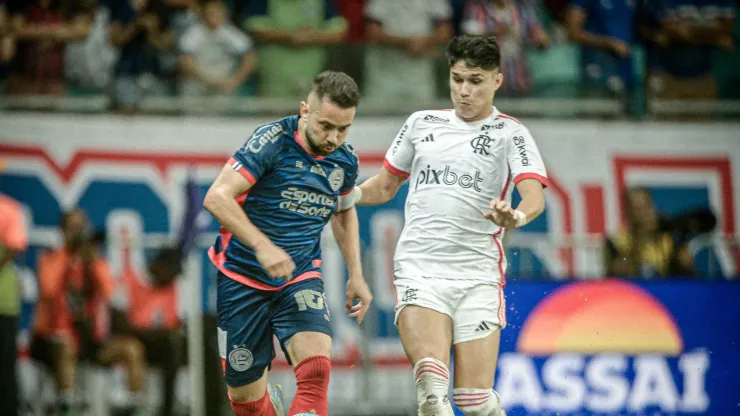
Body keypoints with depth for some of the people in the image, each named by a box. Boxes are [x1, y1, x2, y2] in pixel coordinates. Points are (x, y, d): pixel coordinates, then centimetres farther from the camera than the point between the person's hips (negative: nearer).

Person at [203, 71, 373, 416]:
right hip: (242, 279, -3)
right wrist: (263, 246, -33)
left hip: (301, 278, 3)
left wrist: (356, 276, 17)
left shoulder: (345, 160, 0)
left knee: (316, 371, -26)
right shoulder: (273, 141, -16)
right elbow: (216, 197, -24)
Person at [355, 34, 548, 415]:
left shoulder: (510, 133, 4)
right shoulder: (421, 123, 14)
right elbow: (384, 186, 25)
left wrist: (517, 217, -34)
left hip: (478, 274, -1)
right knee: (431, 385, -22)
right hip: (419, 268, 1)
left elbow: (534, 194, -11)